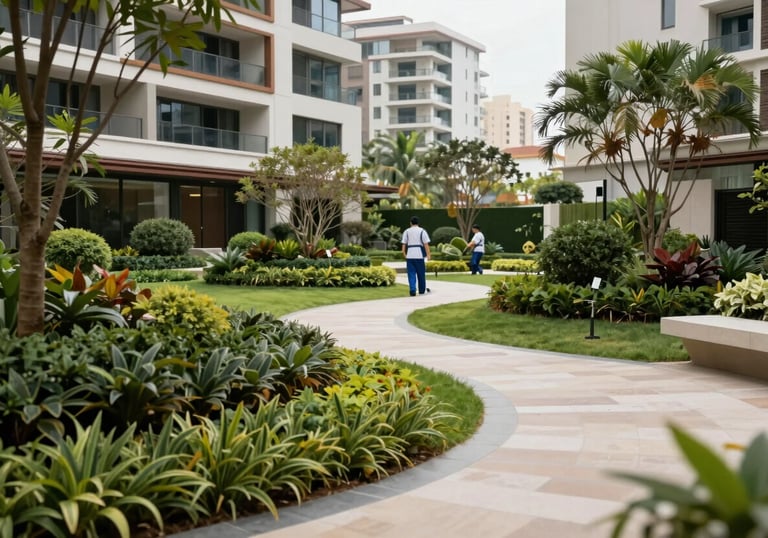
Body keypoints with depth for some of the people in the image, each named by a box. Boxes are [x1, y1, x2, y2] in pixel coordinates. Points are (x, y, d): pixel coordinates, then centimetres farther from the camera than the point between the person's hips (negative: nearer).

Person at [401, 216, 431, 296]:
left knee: (411, 274, 2)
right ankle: (422, 290, 20)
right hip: (419, 255, -1)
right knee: (421, 273, 11)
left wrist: (404, 254, 12)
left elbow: (404, 244, 4)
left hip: (409, 255, 1)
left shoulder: (407, 231, 8)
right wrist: (428, 254, -2)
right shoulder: (422, 231, 2)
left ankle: (412, 290, -10)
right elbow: (426, 244, -4)